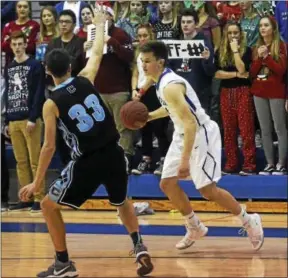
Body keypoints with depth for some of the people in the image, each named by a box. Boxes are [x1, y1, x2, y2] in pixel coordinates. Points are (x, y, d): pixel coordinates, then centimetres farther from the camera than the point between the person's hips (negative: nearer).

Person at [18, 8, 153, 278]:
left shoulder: (51, 104, -9)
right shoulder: (85, 80, 0)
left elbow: (49, 147, -11)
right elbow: (97, 53, 20)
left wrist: (36, 182, -3)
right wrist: (100, 24, 36)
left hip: (87, 162, -5)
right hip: (113, 154, 5)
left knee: (49, 206, 14)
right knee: (122, 202, 32)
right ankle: (140, 248, 14)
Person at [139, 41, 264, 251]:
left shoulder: (170, 86, -27)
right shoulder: (162, 81, 3)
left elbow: (190, 123, -32)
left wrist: (185, 160, -34)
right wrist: (148, 116, 11)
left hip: (201, 135, -10)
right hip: (183, 134, 10)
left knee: (207, 190, -7)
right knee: (167, 184, 7)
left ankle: (249, 222, 11)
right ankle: (195, 228, 21)